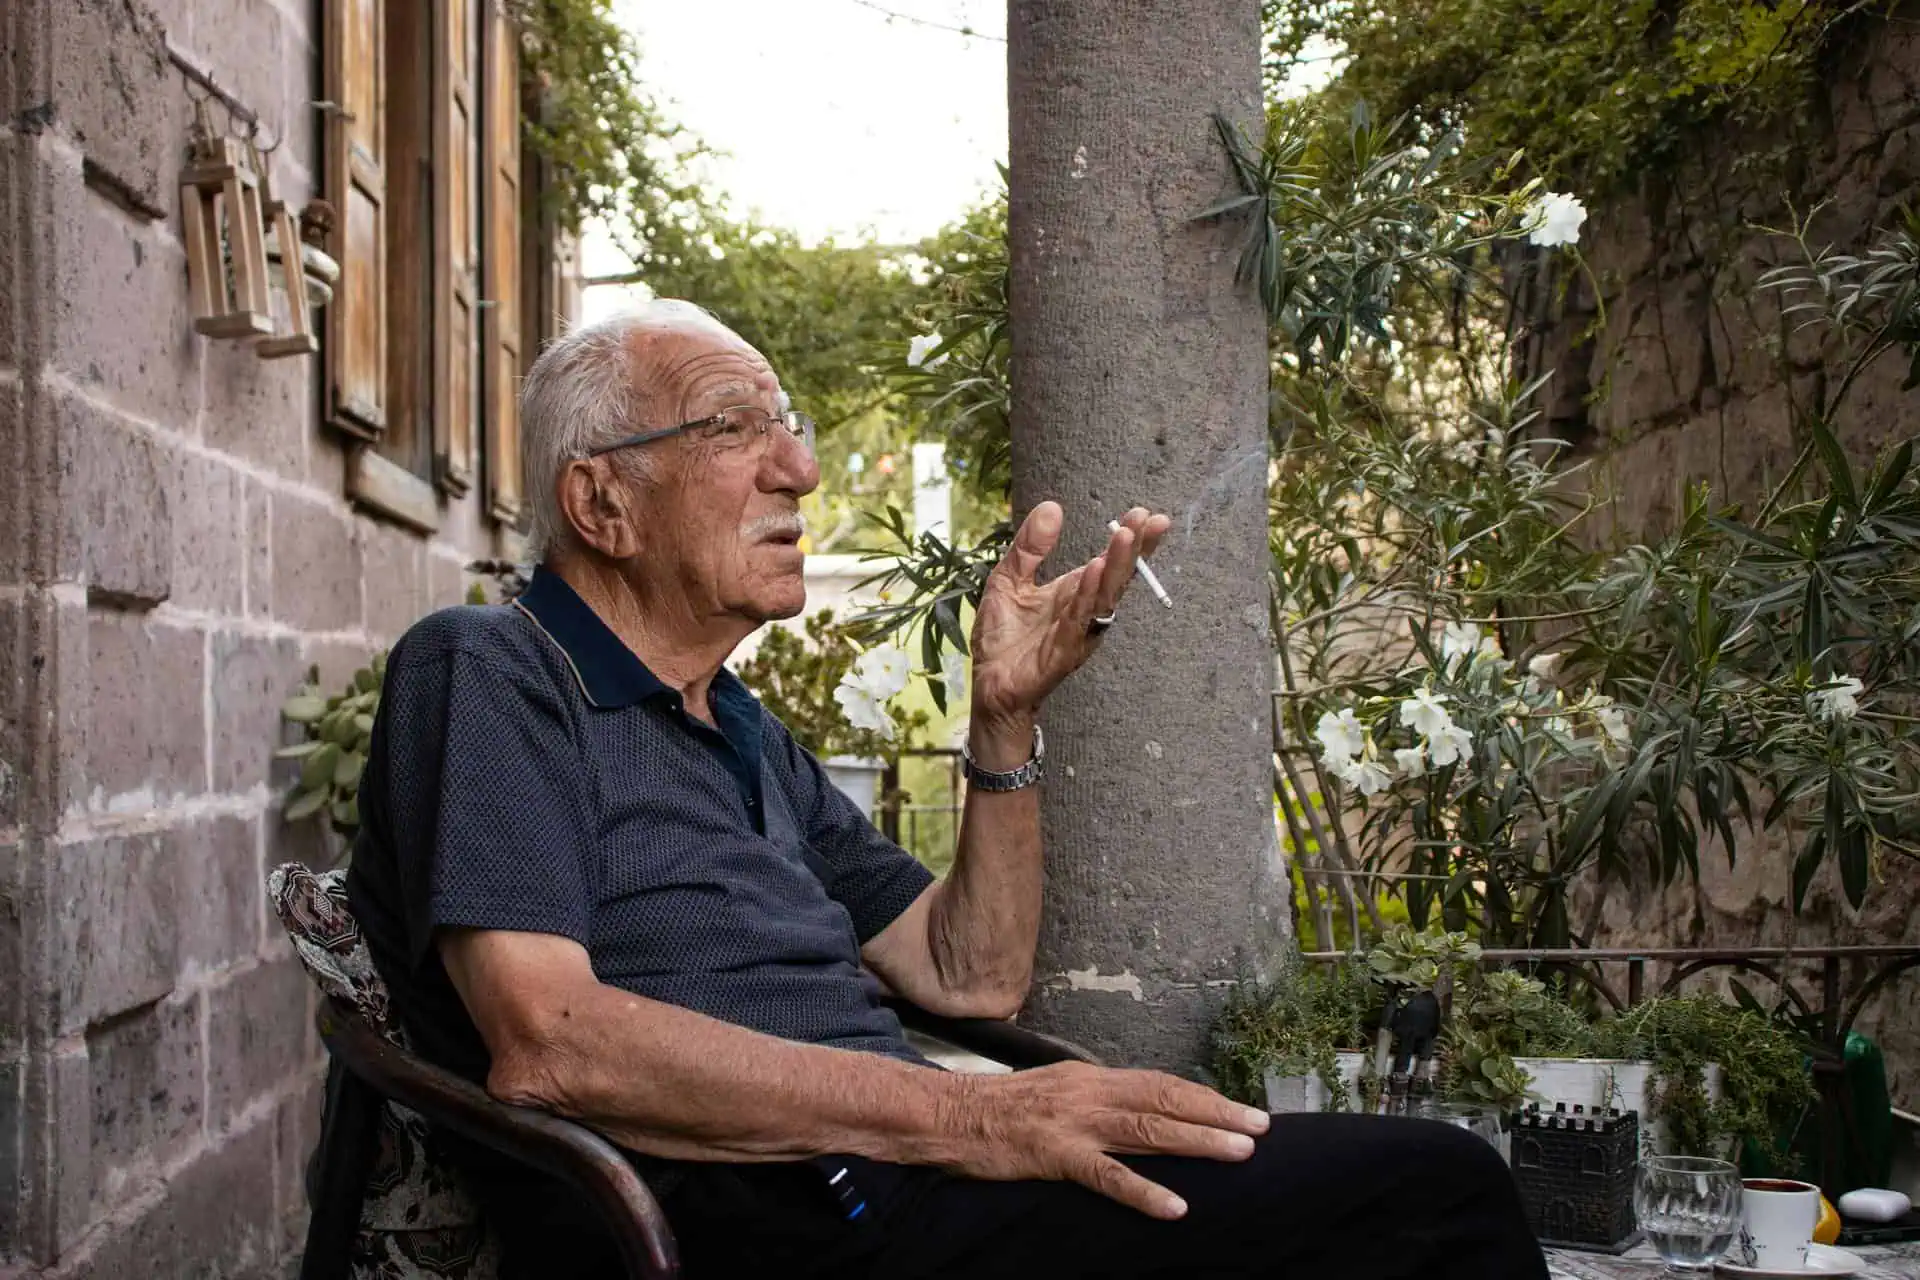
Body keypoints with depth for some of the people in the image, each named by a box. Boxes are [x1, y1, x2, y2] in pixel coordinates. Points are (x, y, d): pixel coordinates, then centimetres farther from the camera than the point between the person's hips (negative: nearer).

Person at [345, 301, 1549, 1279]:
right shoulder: (485, 672, -1)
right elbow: (545, 1044, -16)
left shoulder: (750, 737, 24)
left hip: (883, 1179, 8)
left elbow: (972, 977, 22)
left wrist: (1008, 718, 8)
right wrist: (964, 1116, -18)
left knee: (1438, 1179, -8)